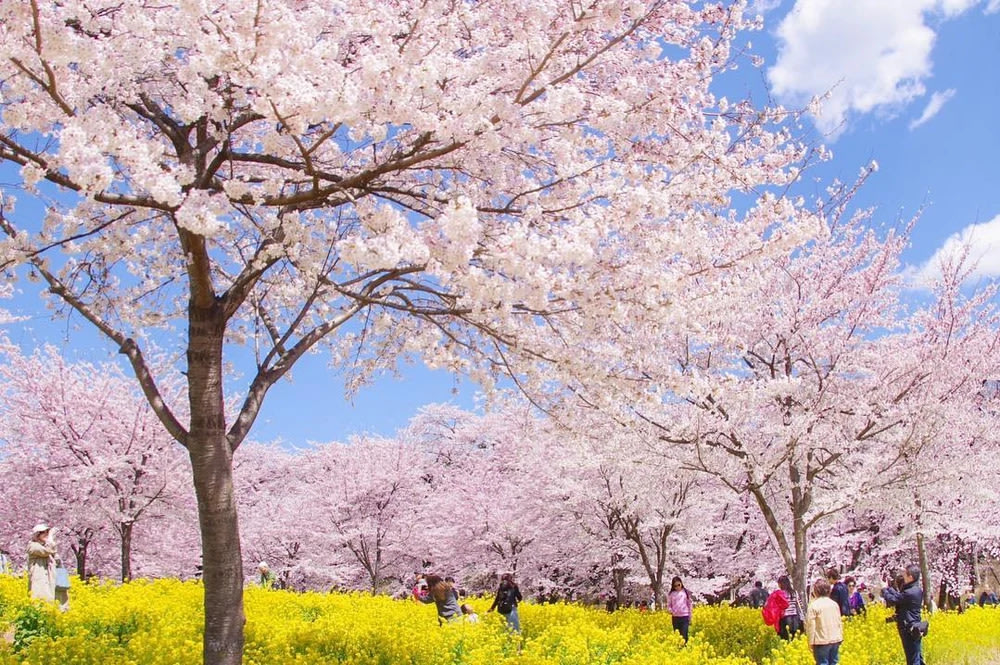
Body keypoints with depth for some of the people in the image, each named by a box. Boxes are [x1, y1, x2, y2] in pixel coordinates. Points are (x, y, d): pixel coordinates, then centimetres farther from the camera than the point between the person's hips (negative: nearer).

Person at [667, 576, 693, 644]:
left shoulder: (686, 592, 3)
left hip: (685, 617, -2)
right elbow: (668, 605, 9)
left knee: (684, 635, -11)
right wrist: (671, 611, -13)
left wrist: (690, 617, 4)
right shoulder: (671, 594, 5)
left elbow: (690, 604, 7)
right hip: (675, 617, 2)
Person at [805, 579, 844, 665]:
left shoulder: (813, 605, -12)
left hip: (822, 641, -5)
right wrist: (840, 637, 23)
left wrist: (811, 642, -4)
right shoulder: (834, 604, 5)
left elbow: (811, 625, -12)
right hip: (836, 639, 5)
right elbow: (840, 622, 12)